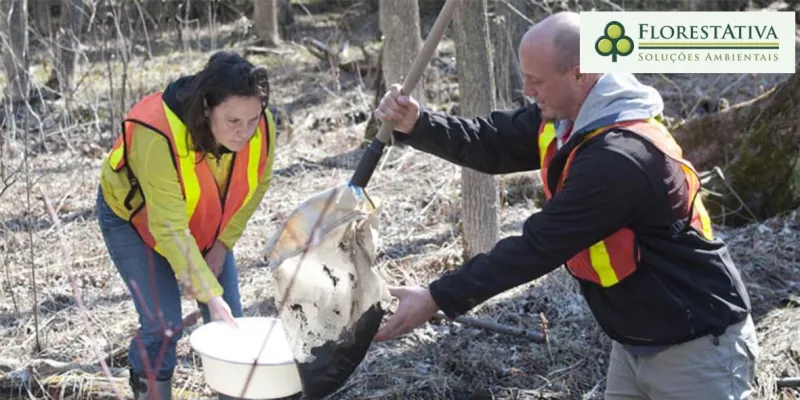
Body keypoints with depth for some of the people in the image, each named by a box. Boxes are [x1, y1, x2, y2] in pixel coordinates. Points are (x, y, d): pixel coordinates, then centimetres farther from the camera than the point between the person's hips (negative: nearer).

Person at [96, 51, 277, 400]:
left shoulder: (263, 128, -27)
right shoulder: (158, 136, -41)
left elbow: (256, 185, -5)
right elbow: (170, 229, -37)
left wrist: (223, 243, -10)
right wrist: (210, 295, -38)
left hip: (206, 224, 5)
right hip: (135, 217, -4)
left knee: (229, 320, 1)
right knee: (164, 324, -13)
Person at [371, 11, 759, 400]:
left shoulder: (621, 158, -31)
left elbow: (538, 246, -28)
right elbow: (492, 144, 3)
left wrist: (438, 298, -24)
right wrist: (415, 124, -14)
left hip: (697, 345, -9)